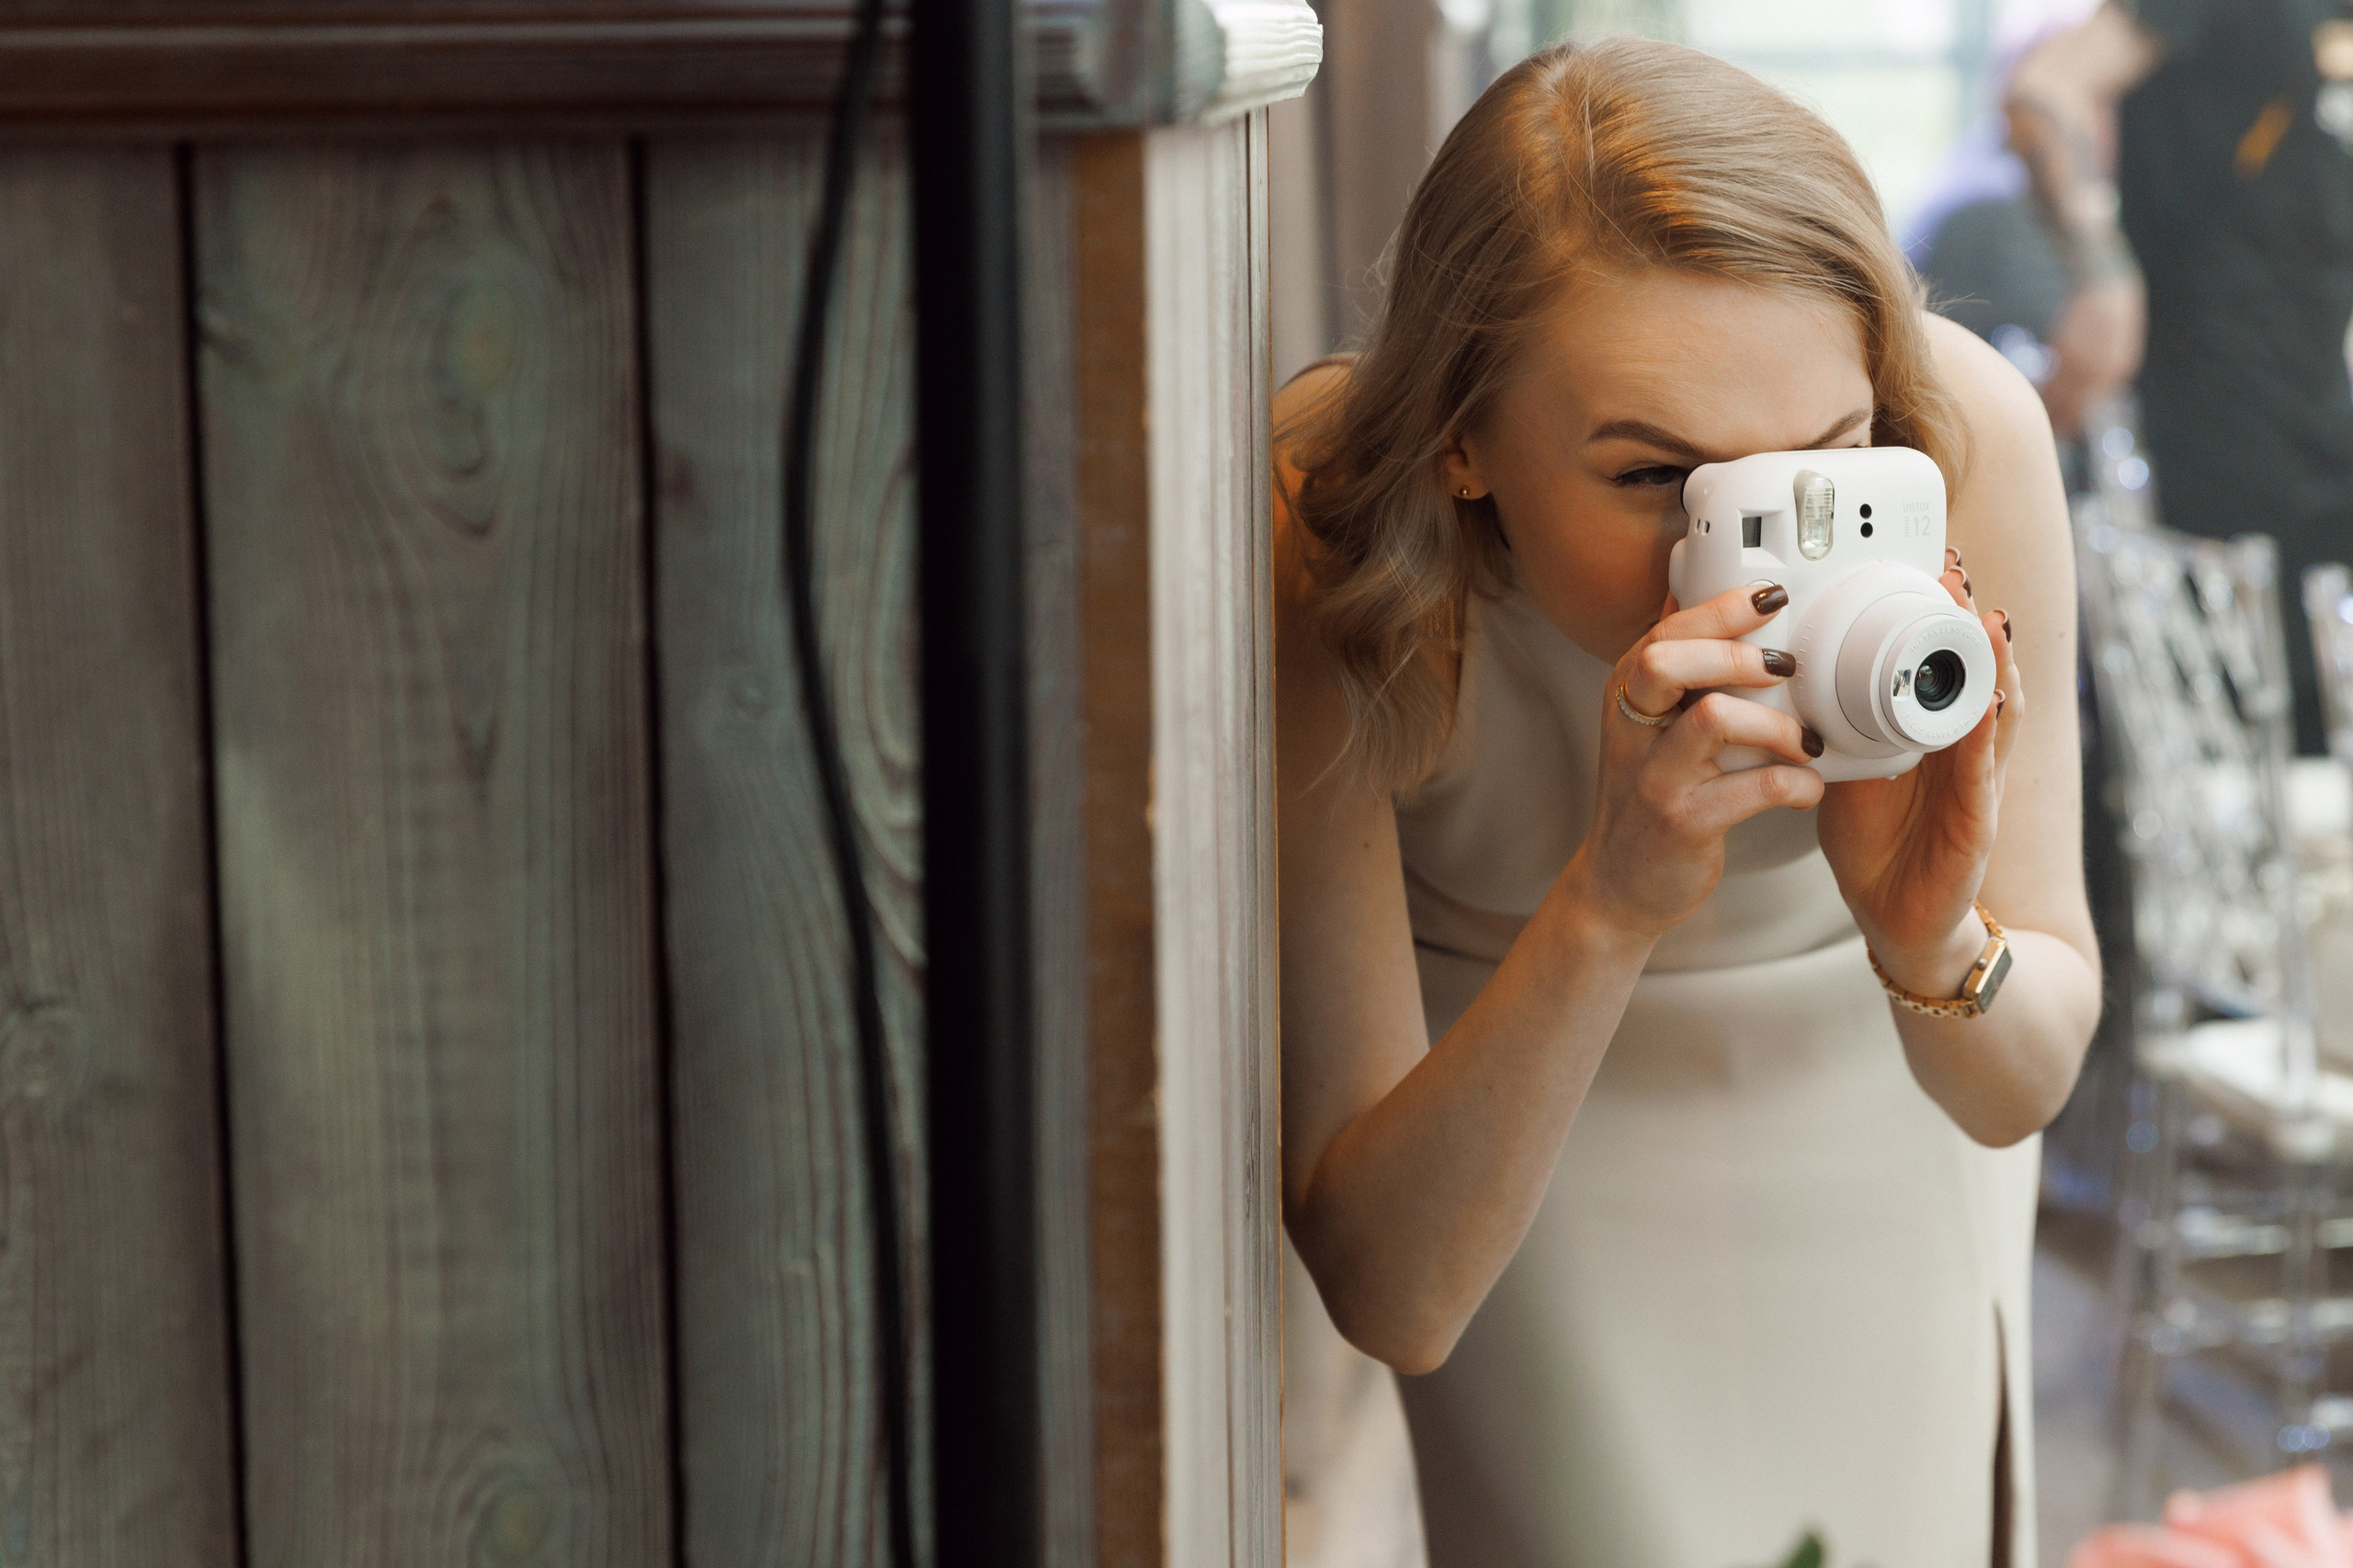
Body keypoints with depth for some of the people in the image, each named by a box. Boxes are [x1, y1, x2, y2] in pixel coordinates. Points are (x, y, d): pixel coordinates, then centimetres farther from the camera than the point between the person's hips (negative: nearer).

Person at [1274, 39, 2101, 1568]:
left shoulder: (1967, 435, -31)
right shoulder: (1315, 547, -35)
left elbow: (2018, 1093, -20)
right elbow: (1389, 1289, -36)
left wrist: (1934, 943, -42)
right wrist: (1607, 908, -51)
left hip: (1879, 1130, 2)